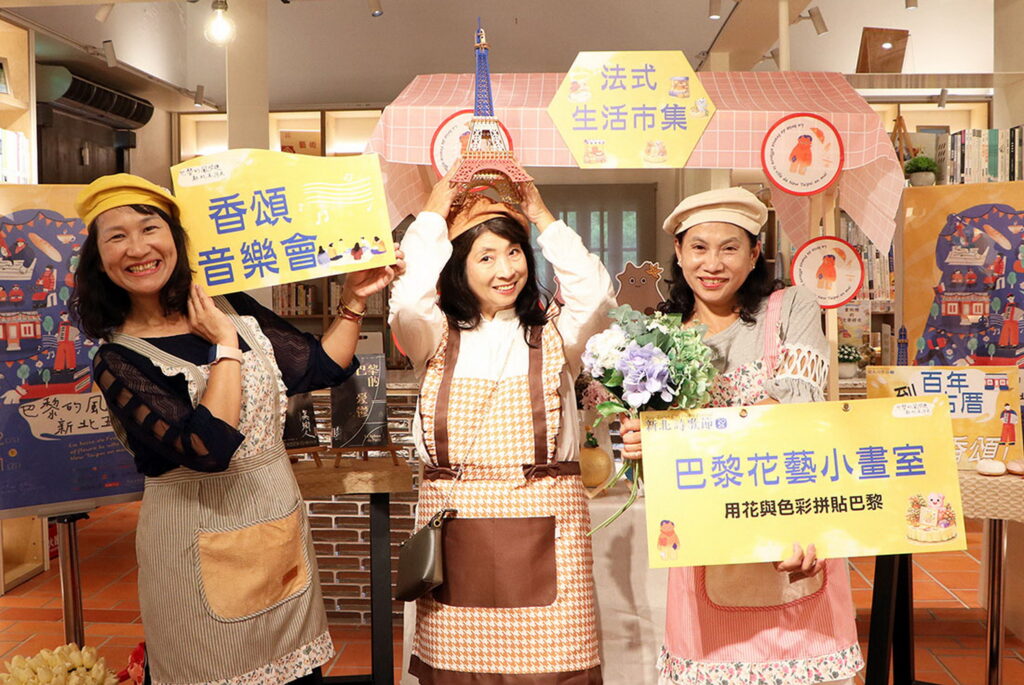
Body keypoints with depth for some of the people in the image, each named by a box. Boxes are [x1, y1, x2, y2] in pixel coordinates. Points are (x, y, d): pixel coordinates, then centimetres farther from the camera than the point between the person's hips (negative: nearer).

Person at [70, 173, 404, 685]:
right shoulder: (118, 360, -13)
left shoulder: (231, 308, 1)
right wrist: (226, 346, -19)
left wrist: (353, 301, 0)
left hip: (282, 525, 5)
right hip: (200, 544, -4)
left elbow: (318, 367, 9)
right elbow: (207, 447, -26)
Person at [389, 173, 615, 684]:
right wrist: (434, 214, -2)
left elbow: (595, 292, -10)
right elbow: (408, 301, -14)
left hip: (544, 527, 0)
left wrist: (542, 218, 0)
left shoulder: (553, 333, 8)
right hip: (454, 527, 0)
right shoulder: (437, 337, 7)